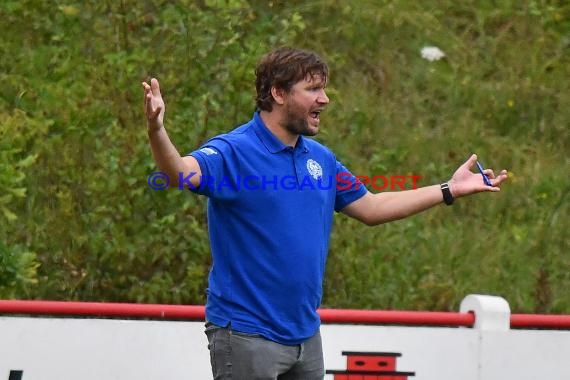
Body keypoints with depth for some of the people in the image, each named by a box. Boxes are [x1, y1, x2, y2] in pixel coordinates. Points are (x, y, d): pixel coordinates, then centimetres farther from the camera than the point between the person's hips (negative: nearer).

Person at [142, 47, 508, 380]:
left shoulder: (321, 158, 10)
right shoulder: (233, 151, -13)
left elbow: (371, 208, 21)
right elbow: (182, 172, -32)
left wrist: (450, 190, 20)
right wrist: (156, 131, -53)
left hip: (306, 334, 8)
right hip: (246, 334, -8)